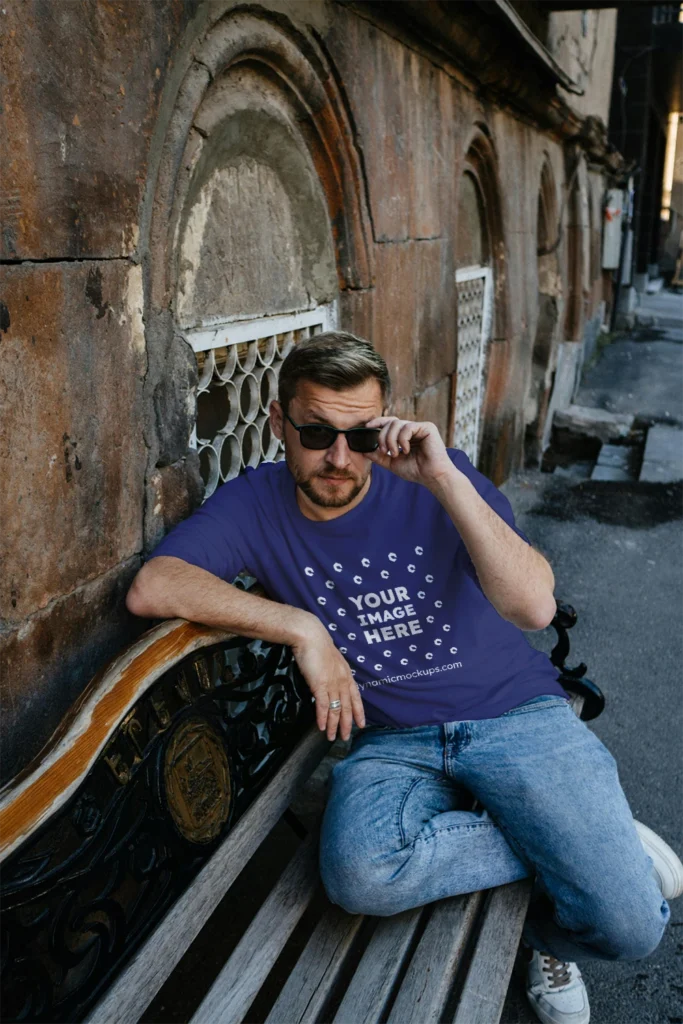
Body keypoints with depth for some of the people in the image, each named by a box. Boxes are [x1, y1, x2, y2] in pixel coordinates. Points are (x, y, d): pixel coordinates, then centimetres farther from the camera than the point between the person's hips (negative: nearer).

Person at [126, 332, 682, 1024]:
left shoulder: (436, 478, -7)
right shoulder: (256, 504, -2)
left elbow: (534, 608, -19)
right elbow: (151, 587, -18)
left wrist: (446, 480, -27)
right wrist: (303, 627, -21)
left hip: (515, 714, -1)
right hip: (393, 741, 2)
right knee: (360, 874, -31)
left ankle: (540, 929, 21)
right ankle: (584, 843, -6)